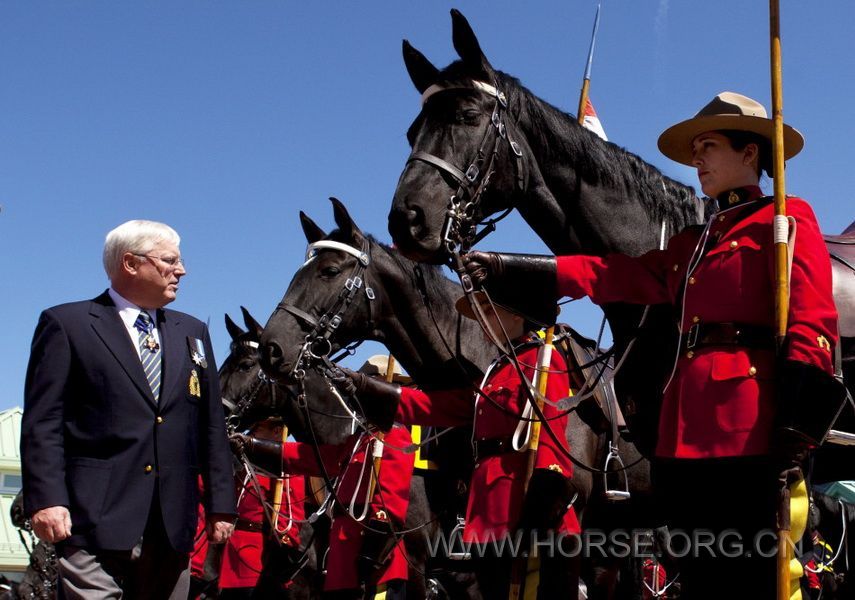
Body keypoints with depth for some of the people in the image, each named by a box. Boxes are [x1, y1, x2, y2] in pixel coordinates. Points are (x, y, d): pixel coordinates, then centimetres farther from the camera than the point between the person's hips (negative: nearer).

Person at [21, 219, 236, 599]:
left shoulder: (192, 333, 19)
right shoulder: (66, 324, 4)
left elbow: (212, 425, 17)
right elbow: (42, 422, -3)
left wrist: (220, 504, 10)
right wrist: (45, 500, -14)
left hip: (173, 526, 5)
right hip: (97, 521, -5)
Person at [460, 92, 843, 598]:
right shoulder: (692, 243, 25)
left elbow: (812, 326, -9)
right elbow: (612, 276, 19)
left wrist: (798, 429, -19)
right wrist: (508, 270, 12)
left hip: (752, 436, -8)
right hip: (688, 437, 8)